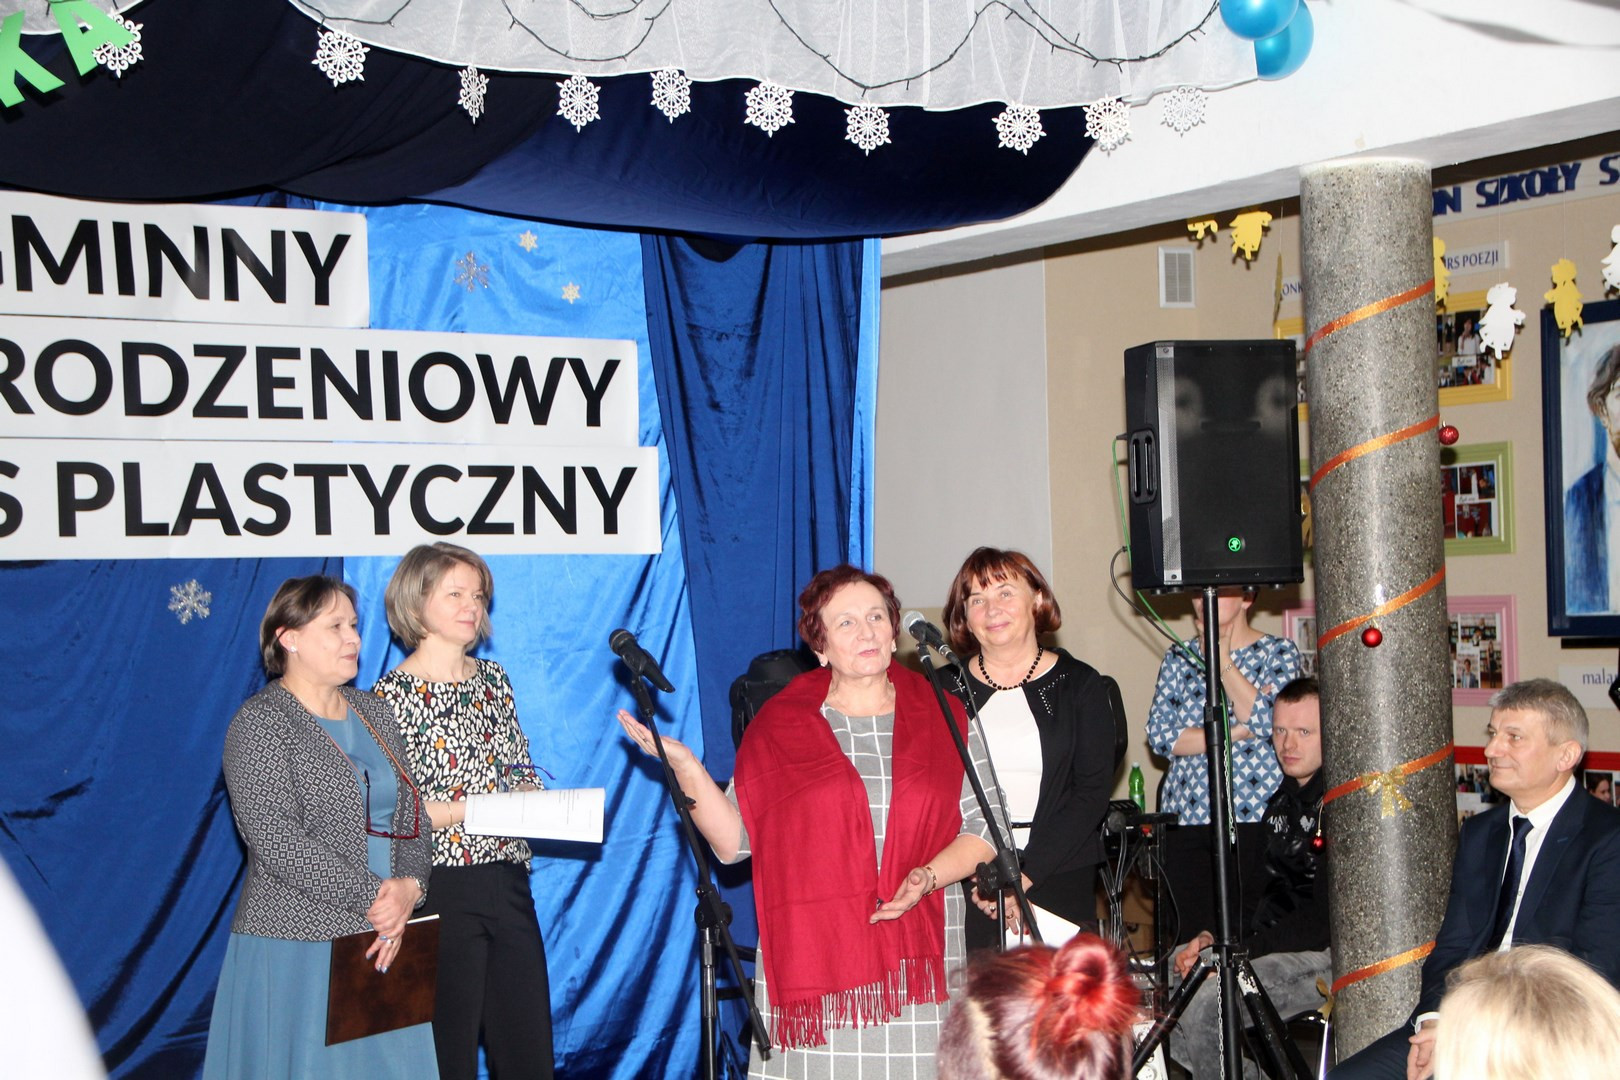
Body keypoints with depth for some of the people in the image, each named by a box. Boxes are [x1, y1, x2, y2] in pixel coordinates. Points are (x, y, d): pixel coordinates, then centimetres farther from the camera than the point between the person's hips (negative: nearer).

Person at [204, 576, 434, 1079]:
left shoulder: (375, 713, 14)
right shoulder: (260, 723, -6)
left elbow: (410, 819, 11)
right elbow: (278, 844, -16)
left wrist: (409, 889, -9)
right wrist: (375, 895, -17)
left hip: (382, 942, 6)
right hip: (297, 942, -6)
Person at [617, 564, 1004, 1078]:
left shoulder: (945, 718, 10)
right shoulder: (779, 726, 9)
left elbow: (985, 829, 7)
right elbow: (734, 841, 5)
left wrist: (929, 875, -10)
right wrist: (685, 768, -8)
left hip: (918, 958, 1)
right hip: (813, 954, -1)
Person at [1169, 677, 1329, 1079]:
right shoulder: (1282, 803, 16)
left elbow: (1327, 915, -20)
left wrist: (1240, 950, -19)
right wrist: (1215, 937, 0)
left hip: (1332, 954, -9)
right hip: (1284, 945, 9)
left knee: (1204, 1004, -24)